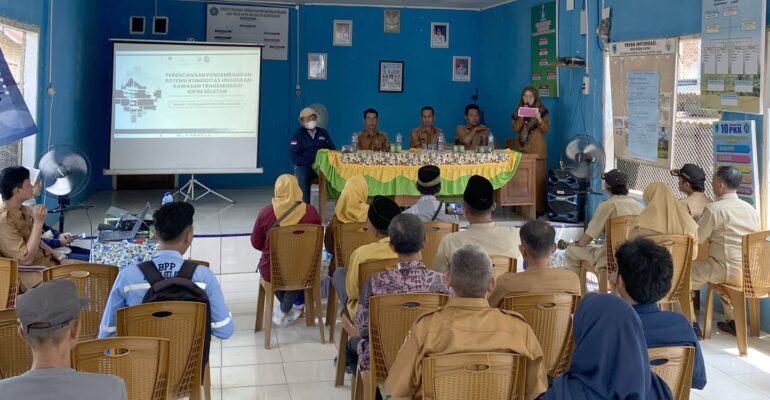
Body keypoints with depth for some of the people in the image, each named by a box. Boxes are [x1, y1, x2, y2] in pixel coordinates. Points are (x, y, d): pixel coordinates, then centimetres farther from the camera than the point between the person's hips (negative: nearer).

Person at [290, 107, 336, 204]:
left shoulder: (323, 133, 17)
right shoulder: (298, 135, 6)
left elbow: (332, 150, 12)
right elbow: (295, 158, -3)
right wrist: (311, 162, -17)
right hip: (304, 166, -3)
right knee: (303, 177, -37)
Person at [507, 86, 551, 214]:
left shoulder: (543, 111, 4)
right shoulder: (518, 110, 12)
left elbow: (546, 129, -2)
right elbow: (515, 128, 2)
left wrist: (539, 119, -18)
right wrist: (522, 116, -11)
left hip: (537, 149, -3)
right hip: (521, 147, 3)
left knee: (537, 178, -8)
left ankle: (538, 207, -6)